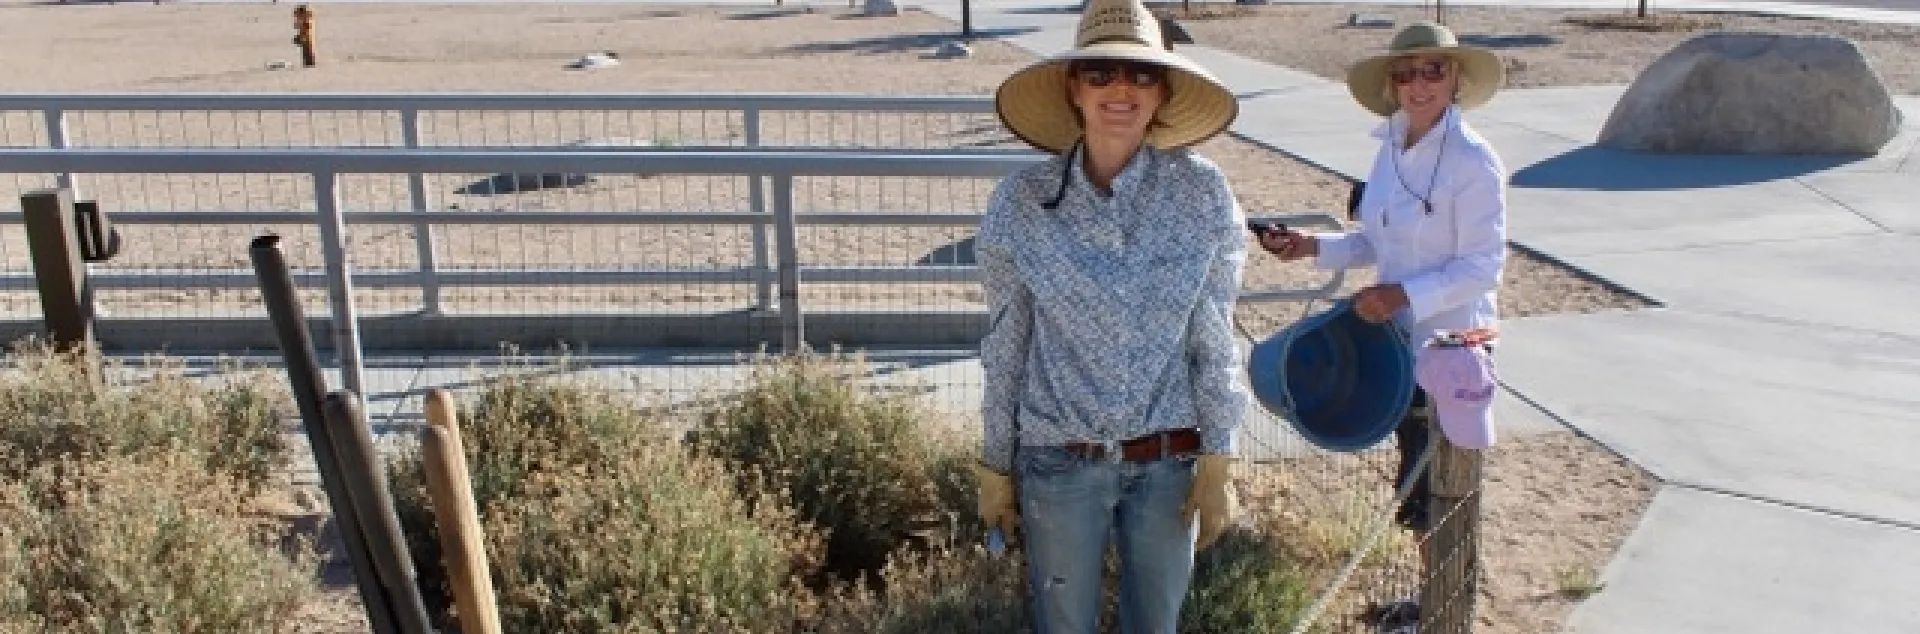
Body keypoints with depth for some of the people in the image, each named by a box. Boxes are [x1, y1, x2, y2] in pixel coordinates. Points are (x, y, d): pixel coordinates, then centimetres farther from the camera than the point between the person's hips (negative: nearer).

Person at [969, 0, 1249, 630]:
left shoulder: (1201, 192, -9)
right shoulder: (1021, 199, -10)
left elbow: (1214, 337, -2)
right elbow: (1005, 346, -1)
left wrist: (1216, 465, -2)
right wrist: (995, 466, 4)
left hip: (1169, 461, 1)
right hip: (1057, 461, -1)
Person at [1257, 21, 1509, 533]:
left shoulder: (1474, 162, -19)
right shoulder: (1392, 149, 3)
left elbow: (1483, 266, -20)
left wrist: (1403, 294, -26)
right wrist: (1309, 247, -1)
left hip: (1452, 342, -7)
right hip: (1400, 334, 7)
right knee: (1411, 458, 20)